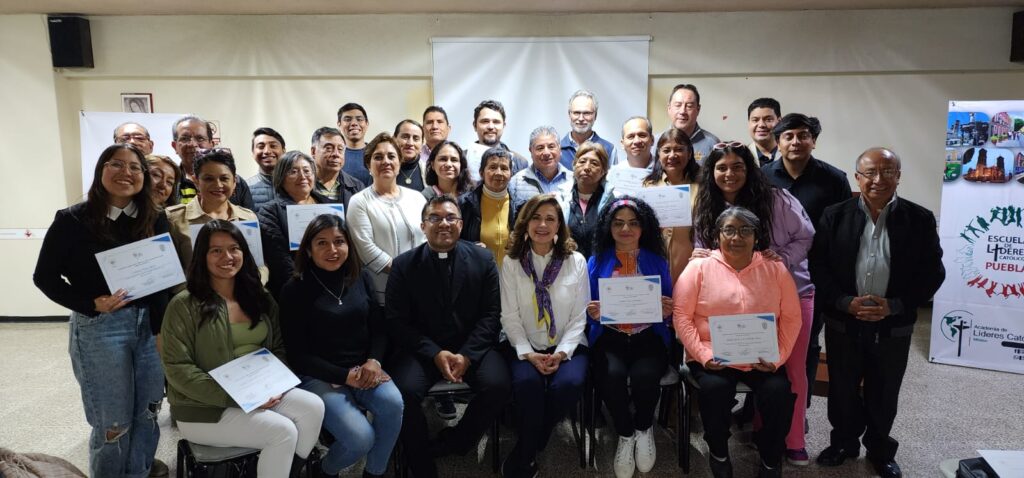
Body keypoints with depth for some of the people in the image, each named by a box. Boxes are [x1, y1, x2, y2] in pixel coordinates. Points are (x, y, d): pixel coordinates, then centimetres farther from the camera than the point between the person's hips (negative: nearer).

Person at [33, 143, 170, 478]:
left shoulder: (154, 220, 1)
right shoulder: (74, 220, -8)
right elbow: (45, 277, -4)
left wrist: (164, 326, -4)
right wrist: (92, 304, -15)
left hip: (149, 323, 4)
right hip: (99, 328, -3)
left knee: (149, 409, 13)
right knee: (113, 421, 6)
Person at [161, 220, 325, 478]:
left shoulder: (260, 298, 9)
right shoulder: (184, 305, -10)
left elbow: (278, 349, 12)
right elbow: (178, 370, -15)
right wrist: (234, 397, -21)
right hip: (204, 409, -6)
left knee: (313, 407, -18)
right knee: (284, 431, -24)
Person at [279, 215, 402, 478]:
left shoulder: (361, 278, 7)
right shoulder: (295, 290, -6)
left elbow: (379, 327, 9)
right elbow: (298, 355, -8)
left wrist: (374, 361, -12)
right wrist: (345, 376, -16)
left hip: (363, 370, 4)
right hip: (319, 377, -4)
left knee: (392, 403, -27)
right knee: (361, 437, -24)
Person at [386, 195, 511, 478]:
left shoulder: (483, 259, 2)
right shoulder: (404, 265, 1)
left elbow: (491, 314, -1)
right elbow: (397, 321, -3)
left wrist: (466, 354, -15)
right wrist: (435, 354, -15)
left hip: (472, 347, 1)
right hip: (422, 349, 0)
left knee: (498, 385, -26)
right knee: (404, 391, -28)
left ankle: (453, 442, 2)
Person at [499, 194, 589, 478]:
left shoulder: (576, 262, 2)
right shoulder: (512, 263, 1)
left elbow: (579, 316, 0)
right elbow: (509, 316, -2)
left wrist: (561, 353, -14)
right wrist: (528, 353, -15)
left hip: (567, 347, 1)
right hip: (524, 346, 0)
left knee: (568, 385, -29)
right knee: (527, 383, -32)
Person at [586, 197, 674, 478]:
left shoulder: (657, 262, 8)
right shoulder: (597, 261, 7)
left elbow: (669, 314, 9)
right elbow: (588, 312, 7)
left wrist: (668, 311, -14)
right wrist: (592, 313, -15)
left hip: (649, 337, 0)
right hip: (608, 337, 0)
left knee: (644, 375, -31)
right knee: (612, 374, -31)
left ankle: (644, 430, 4)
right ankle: (625, 435, -1)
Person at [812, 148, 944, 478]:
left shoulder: (919, 219, -4)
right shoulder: (835, 216, -4)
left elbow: (932, 273, -3)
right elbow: (818, 266, -3)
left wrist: (893, 306, -15)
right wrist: (846, 302, -16)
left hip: (893, 328, 0)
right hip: (843, 324, 0)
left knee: (883, 394, 15)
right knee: (842, 389, 14)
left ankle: (880, 449, 38)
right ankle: (844, 442, 37)